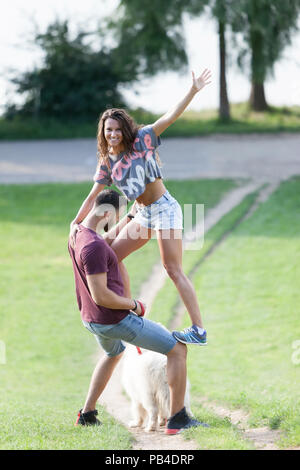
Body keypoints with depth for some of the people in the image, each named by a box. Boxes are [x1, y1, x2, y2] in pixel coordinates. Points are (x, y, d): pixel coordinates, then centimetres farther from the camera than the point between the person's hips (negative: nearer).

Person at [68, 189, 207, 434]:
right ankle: (178, 418, 2)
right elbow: (100, 296, -29)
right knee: (177, 349, 1)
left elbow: (106, 241, 28)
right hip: (115, 320, -10)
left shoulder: (78, 233, 4)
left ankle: (87, 414, 36)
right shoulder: (93, 247, -27)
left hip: (91, 319, 10)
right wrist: (134, 305, -14)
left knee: (114, 354, 41)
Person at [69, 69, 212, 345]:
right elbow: (93, 196, 13)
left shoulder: (142, 140, -8)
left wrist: (193, 91, -28)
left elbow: (171, 117, -16)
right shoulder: (107, 162, 8)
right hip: (143, 215, 8)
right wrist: (76, 223, 3)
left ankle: (199, 331, -16)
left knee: (174, 270, -14)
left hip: (164, 209, -7)